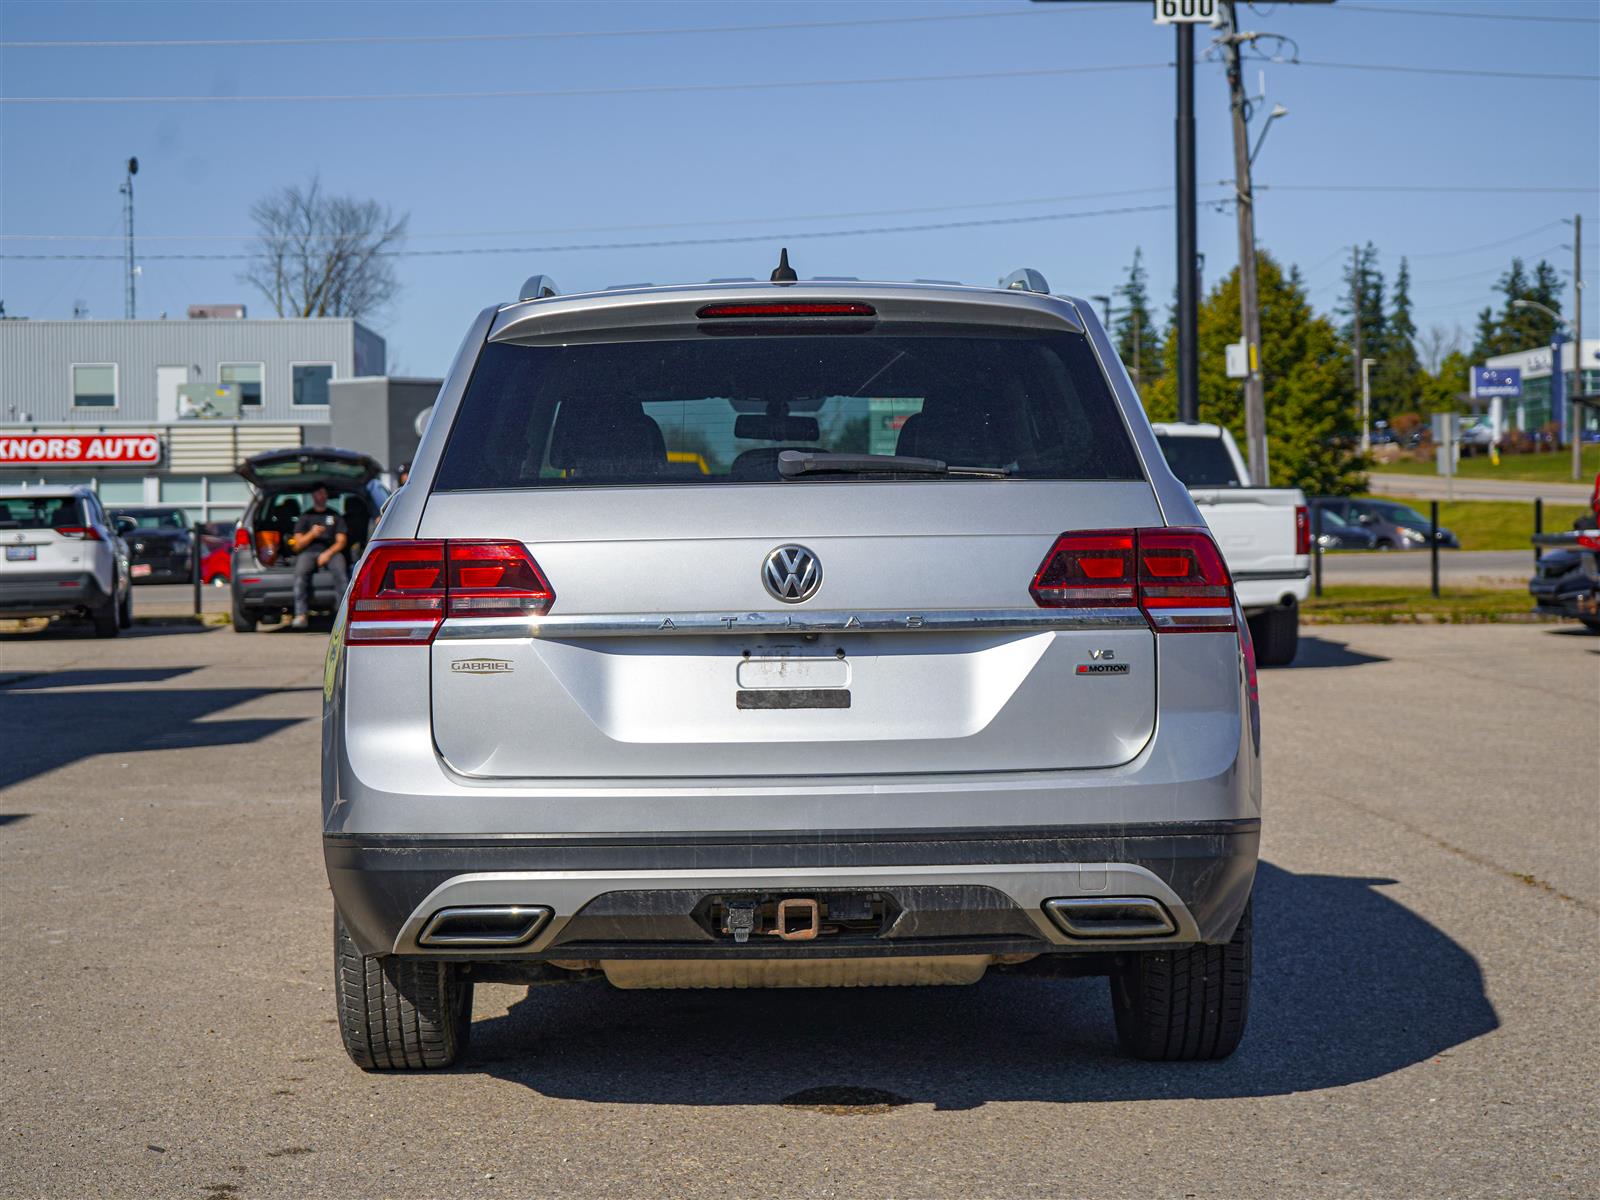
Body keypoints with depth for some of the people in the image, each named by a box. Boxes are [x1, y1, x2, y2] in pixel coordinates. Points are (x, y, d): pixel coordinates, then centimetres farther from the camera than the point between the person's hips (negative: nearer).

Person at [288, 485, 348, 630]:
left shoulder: (335, 516, 23)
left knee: (340, 571, -35)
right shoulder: (305, 517, 22)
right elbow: (297, 546, 13)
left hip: (331, 552, 0)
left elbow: (341, 542, 10)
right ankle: (300, 616, -42)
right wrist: (311, 534, -6)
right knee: (301, 572, -35)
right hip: (308, 552, 0)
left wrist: (328, 553, -9)